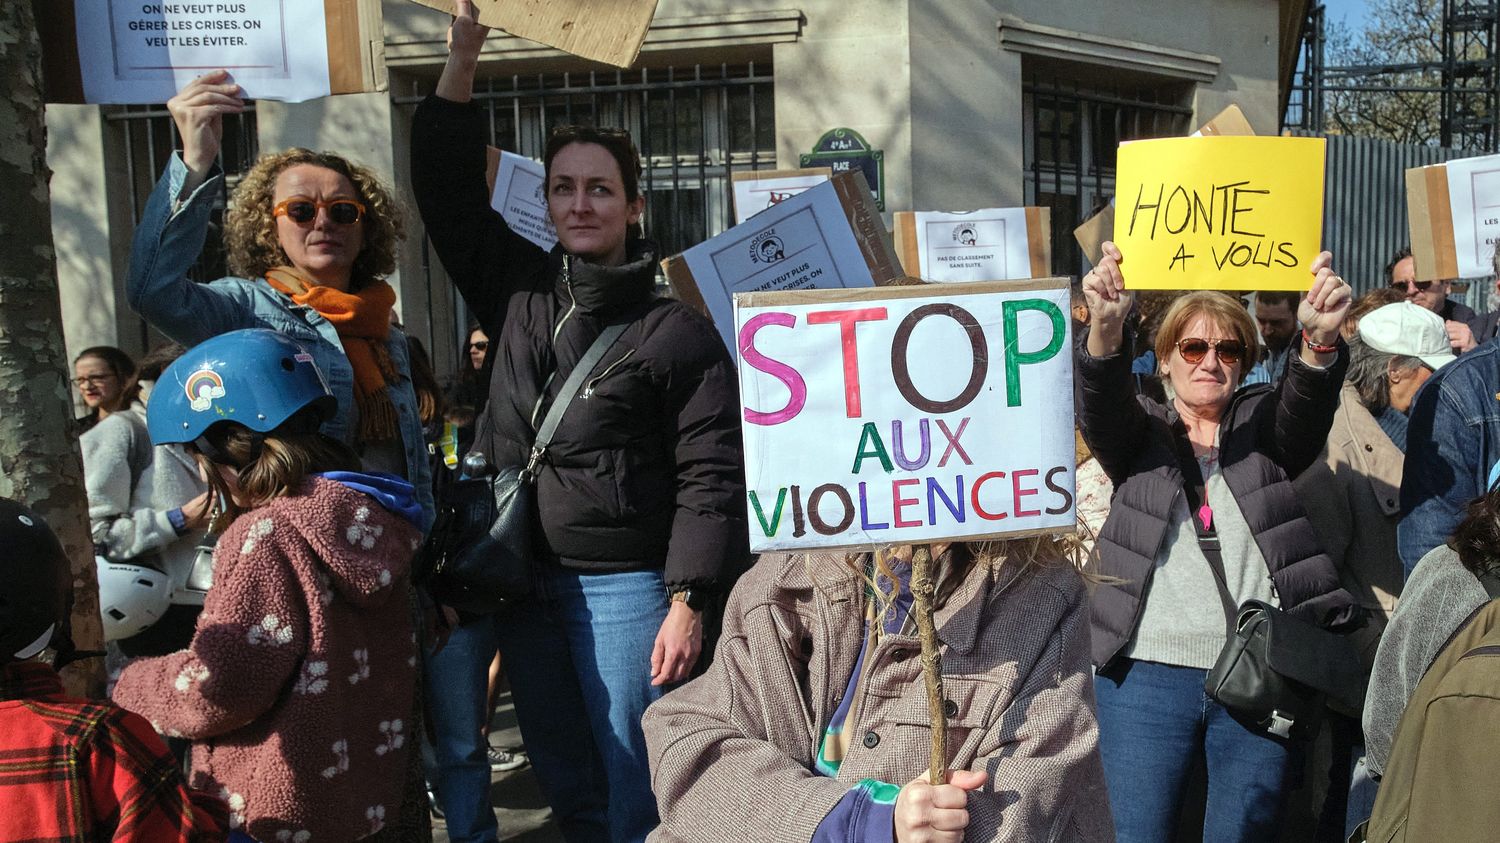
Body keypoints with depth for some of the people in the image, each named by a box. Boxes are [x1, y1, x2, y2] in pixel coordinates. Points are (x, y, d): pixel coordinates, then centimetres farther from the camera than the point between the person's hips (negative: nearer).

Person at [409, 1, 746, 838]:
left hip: (626, 586, -5)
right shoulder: (519, 289, 8)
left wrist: (687, 604, -16)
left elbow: (710, 476, -10)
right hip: (518, 579, 5)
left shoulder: (678, 331, -7)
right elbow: (449, 190, 9)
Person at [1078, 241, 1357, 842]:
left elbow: (1309, 406, -9)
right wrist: (1106, 326, -33)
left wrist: (1320, 340, -33)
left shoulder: (1264, 428, 12)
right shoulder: (1139, 435, 11)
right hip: (1147, 674, 0)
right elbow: (1102, 405, -11)